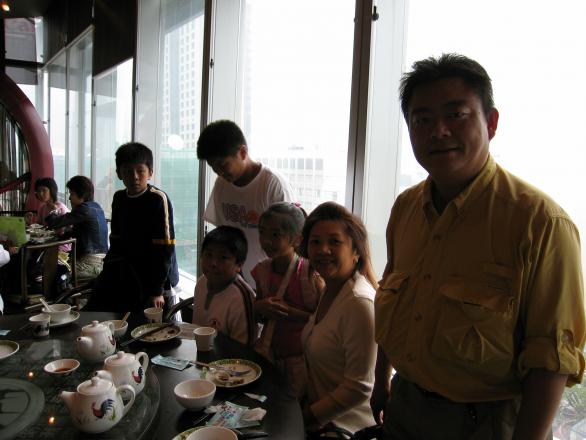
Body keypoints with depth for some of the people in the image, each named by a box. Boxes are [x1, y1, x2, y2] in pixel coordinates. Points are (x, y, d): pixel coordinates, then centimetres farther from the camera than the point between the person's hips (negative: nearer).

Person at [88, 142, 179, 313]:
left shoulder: (158, 199, -14)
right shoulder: (119, 198, 7)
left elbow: (164, 249, -16)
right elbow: (116, 241, 14)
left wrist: (157, 290, -17)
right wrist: (107, 274, 5)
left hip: (155, 276, -6)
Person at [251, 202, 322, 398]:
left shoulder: (311, 273, -18)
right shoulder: (262, 271, 0)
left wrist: (292, 313, -22)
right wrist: (260, 307, -10)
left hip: (301, 357, -5)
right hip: (269, 351, 5)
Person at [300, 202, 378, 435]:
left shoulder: (359, 303, -23)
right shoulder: (330, 290, 4)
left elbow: (359, 389, -21)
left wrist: (307, 418, -12)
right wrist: (303, 405, 5)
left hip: (344, 424, -7)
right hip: (316, 412, 7)